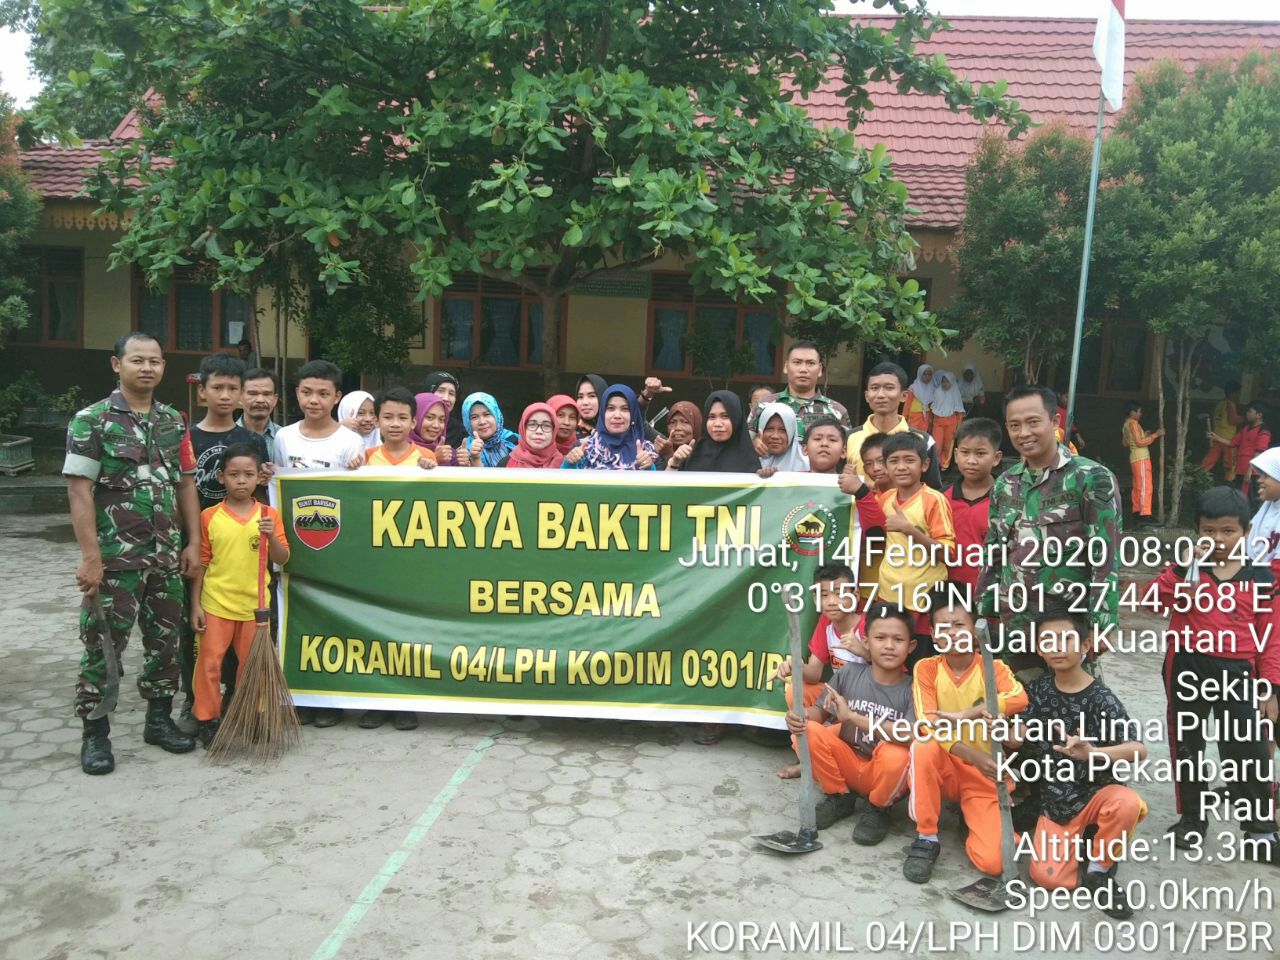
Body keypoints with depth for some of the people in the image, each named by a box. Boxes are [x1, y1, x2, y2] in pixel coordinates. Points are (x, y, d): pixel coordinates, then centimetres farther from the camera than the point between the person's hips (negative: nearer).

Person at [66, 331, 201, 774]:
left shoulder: (174, 421, 9)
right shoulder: (91, 420, -6)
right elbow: (79, 491, -11)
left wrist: (193, 542, 5)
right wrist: (90, 555, -17)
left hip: (167, 556, 5)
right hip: (114, 557, -5)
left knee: (165, 641, 12)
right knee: (103, 646, 2)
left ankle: (159, 719, 26)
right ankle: (95, 733, 15)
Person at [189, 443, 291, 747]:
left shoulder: (269, 515, -1)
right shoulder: (209, 516, -3)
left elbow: (282, 560, -2)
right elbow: (201, 562, 1)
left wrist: (272, 536, -20)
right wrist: (196, 604, -1)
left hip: (253, 605, 1)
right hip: (215, 604, -1)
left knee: (251, 665, 11)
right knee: (209, 663, 2)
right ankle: (208, 720, 16)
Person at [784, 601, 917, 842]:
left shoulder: (913, 689, -16)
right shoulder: (849, 674, -7)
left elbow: (911, 736, -32)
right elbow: (820, 711, 0)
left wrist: (852, 716, -34)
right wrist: (801, 716, -26)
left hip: (884, 778, -2)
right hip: (848, 765, 3)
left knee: (897, 755, -35)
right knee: (807, 731, -21)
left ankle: (878, 810, -1)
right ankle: (839, 797, 5)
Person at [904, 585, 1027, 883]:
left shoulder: (993, 668, -5)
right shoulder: (926, 669, -5)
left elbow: (1019, 699, -28)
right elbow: (928, 727, -17)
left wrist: (963, 716, -35)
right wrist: (975, 757, -29)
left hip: (986, 777, 0)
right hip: (944, 769, 0)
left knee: (993, 861, -21)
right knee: (924, 747, -35)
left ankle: (970, 816, 14)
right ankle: (926, 838, -16)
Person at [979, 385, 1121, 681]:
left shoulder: (1092, 479, -7)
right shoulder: (1004, 484, 8)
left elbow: (1105, 558, -10)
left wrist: (1102, 624, -15)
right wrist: (983, 617, 9)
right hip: (1015, 624, 5)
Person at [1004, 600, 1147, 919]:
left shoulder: (1101, 698, -14)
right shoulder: (1037, 690, -1)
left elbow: (1138, 750, -25)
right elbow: (1018, 739, -3)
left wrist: (1093, 753, -43)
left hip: (1095, 793, -2)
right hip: (1053, 800, 2)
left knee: (1127, 804, -36)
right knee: (1046, 876, -15)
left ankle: (1099, 871, -8)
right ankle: (1080, 841, 18)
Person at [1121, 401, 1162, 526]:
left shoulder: (1126, 424, 16)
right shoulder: (1133, 423, -12)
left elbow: (1125, 442, 24)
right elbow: (1139, 442, -17)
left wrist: (1143, 436, 23)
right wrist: (1155, 435, -14)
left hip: (1134, 458, 10)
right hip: (1141, 458, -10)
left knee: (1137, 487, 11)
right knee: (1145, 487, -13)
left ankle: (1137, 513, 13)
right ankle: (1145, 516, -19)